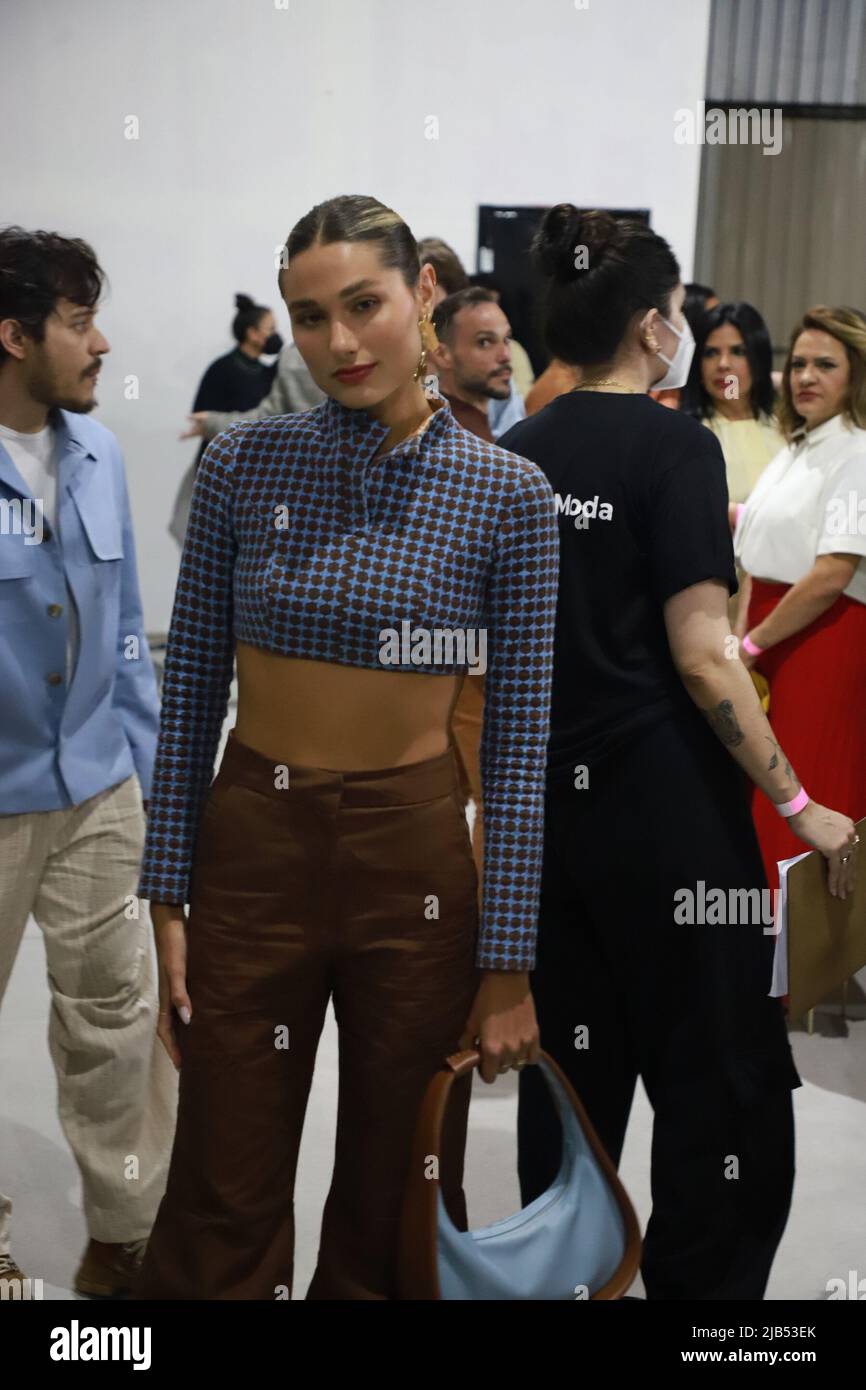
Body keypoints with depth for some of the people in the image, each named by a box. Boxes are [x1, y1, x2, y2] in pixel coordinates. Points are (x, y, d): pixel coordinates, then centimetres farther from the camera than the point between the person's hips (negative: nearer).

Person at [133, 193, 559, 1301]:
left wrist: (506, 962, -6)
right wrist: (167, 898, -1)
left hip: (414, 858, -1)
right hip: (250, 846, 1)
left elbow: (518, 741, -5)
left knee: (392, 1206, 15)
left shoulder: (507, 496, -7)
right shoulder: (243, 464, -3)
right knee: (221, 1207, 12)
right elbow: (189, 690, 1)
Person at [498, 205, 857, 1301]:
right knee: (725, 1088, 4)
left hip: (550, 795, 7)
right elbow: (701, 657, -16)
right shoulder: (677, 447, -12)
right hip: (666, 807, -7)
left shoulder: (517, 451, 6)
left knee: (573, 1059, 16)